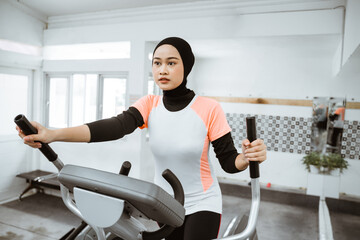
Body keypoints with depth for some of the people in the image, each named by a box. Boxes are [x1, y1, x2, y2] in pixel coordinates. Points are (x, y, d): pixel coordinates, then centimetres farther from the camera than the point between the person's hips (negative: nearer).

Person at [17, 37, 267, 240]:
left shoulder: (209, 108, -19)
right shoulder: (150, 104, -10)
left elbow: (229, 162, -13)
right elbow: (116, 126, -27)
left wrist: (250, 156, -37)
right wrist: (52, 134, -40)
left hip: (202, 204, -3)